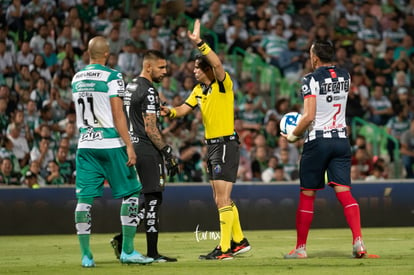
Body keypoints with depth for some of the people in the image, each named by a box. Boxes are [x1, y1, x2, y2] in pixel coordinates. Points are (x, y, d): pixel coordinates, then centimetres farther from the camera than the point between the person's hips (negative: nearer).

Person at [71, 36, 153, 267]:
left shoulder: (77, 79, 10)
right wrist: (129, 145, -14)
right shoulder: (111, 77, -9)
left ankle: (86, 255, 1)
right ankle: (128, 251, 2)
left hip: (85, 144, 6)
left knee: (85, 198, 3)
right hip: (111, 144, -6)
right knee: (130, 193, 5)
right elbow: (118, 115, -14)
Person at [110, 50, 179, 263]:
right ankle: (152, 253, -3)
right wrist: (168, 153, -16)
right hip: (147, 150, -9)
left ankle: (123, 238, 6)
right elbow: (150, 128, -18)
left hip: (132, 147, 9)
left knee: (150, 199, 15)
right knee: (153, 199, -4)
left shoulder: (130, 87, 15)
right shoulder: (148, 91, -14)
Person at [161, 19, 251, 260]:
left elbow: (217, 63, -31)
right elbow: (185, 109, 15)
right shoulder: (199, 89, 12)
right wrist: (170, 111, -6)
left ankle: (225, 249, -8)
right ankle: (239, 241, 25)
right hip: (212, 144, 9)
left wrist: (199, 43, -37)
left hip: (226, 144, -9)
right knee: (222, 199, 15)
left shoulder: (223, 84, -12)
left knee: (222, 199, -10)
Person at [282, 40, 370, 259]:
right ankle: (358, 240, -19)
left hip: (317, 140, -4)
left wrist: (293, 136, -3)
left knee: (307, 195, 5)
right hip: (341, 139, 5)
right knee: (344, 192, -2)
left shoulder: (311, 80, -11)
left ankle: (300, 247, 11)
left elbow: (309, 116, -16)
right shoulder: (345, 77, 8)